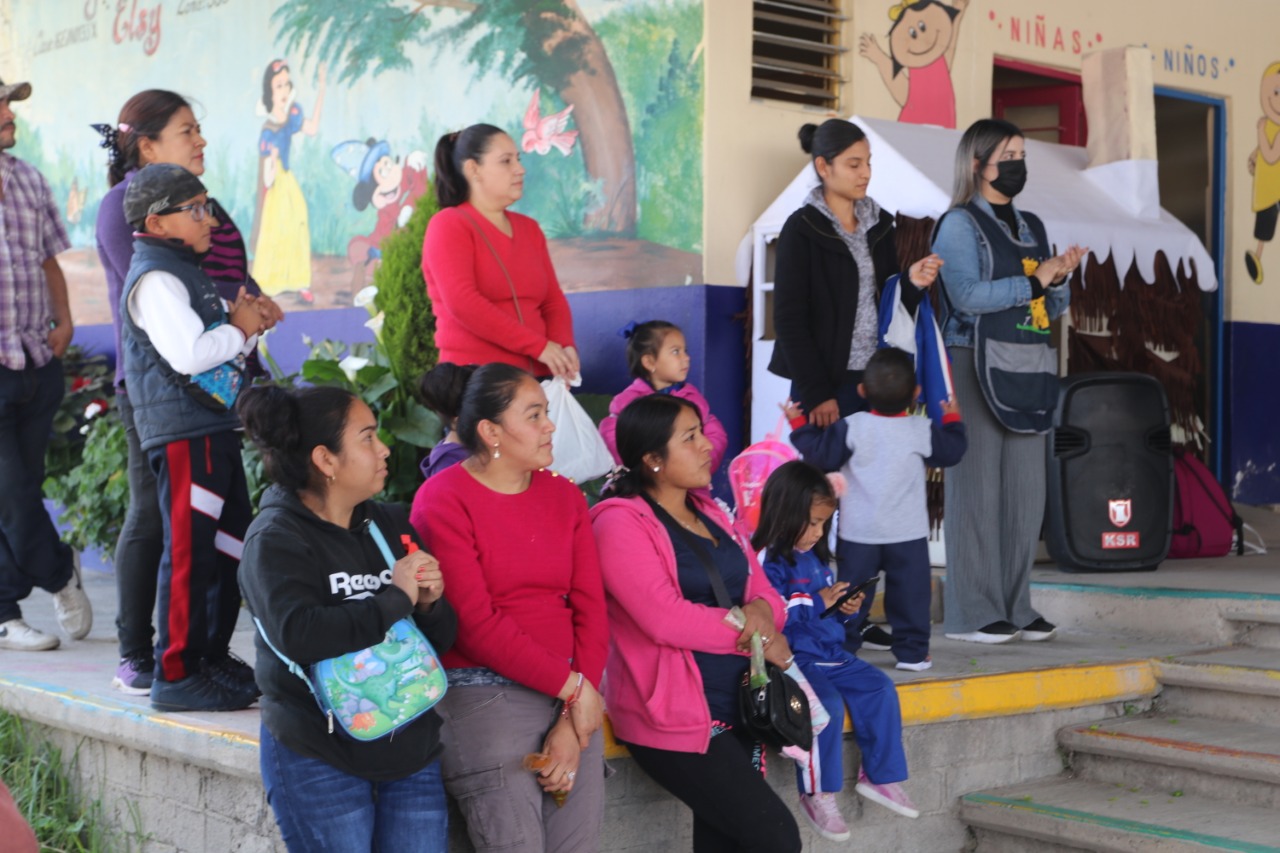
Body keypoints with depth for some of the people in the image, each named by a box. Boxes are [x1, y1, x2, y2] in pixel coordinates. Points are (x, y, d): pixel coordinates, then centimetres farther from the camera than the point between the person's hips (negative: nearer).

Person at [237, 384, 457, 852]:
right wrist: (395, 599, -19)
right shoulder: (275, 539, -10)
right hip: (319, 761, -5)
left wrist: (430, 605, -11)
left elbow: (443, 638, 12)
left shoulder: (393, 525, 8)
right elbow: (298, 634, -27)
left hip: (411, 753, 5)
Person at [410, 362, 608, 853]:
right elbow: (474, 624, -14)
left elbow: (590, 609, 3)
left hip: (575, 698, 5)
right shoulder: (443, 500, -6)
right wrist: (570, 686, -13)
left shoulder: (565, 496, 10)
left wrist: (572, 724, -7)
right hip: (485, 697, -5)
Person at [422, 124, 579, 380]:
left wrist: (564, 346, -10)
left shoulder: (529, 229, 17)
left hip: (534, 375, 6)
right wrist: (539, 346, -18)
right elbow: (461, 303, -16)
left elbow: (553, 300, 13)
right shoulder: (449, 225, -3)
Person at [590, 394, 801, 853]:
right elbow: (666, 620, -21)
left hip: (738, 707, 8)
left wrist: (762, 613, -10)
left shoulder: (711, 514, 14)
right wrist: (752, 634, -10)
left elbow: (765, 594, 14)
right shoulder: (621, 522, -12)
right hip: (676, 718, -8)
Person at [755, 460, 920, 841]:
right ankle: (817, 794, -14)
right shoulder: (769, 563, -13)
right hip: (794, 659, -8)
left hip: (832, 654, 9)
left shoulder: (817, 558, 14)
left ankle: (880, 775, 4)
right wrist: (817, 602, -20)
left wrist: (847, 609, 2)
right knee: (827, 703, -29)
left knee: (879, 688, -7)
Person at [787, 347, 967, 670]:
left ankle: (842, 648, 12)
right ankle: (911, 651, 9)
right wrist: (953, 421, 25)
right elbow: (951, 452, 8)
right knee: (910, 593, 8)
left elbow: (820, 454, -6)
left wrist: (799, 425, 8)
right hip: (908, 534, 0)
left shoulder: (852, 428, -10)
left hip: (858, 534, 0)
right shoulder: (922, 431, -7)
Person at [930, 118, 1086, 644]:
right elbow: (967, 296, -18)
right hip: (972, 366, -7)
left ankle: (1014, 605, 13)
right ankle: (971, 612, 0)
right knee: (976, 485, -5)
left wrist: (1059, 280, -2)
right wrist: (1033, 281, -14)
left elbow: (1052, 307, 18)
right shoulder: (958, 224, -4)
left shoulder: (1030, 226, 18)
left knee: (1026, 487, 5)